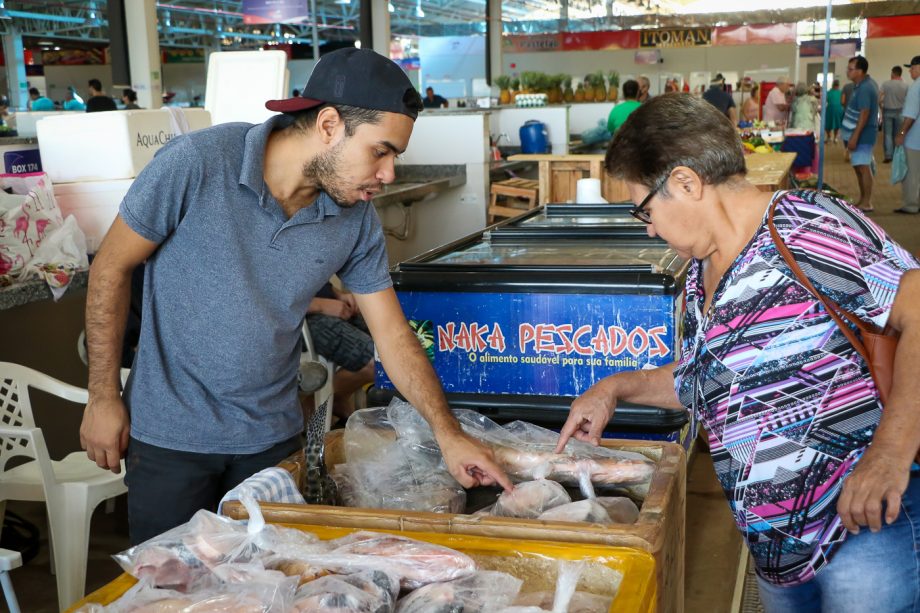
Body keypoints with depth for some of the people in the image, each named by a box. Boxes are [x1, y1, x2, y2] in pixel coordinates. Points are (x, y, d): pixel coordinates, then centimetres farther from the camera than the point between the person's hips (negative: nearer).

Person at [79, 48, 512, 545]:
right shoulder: (195, 163, -21)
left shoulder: (356, 218, -8)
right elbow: (111, 267, -10)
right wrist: (103, 397, -7)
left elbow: (393, 335, -1)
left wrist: (448, 434, -7)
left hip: (272, 437, 4)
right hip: (170, 436, -3)